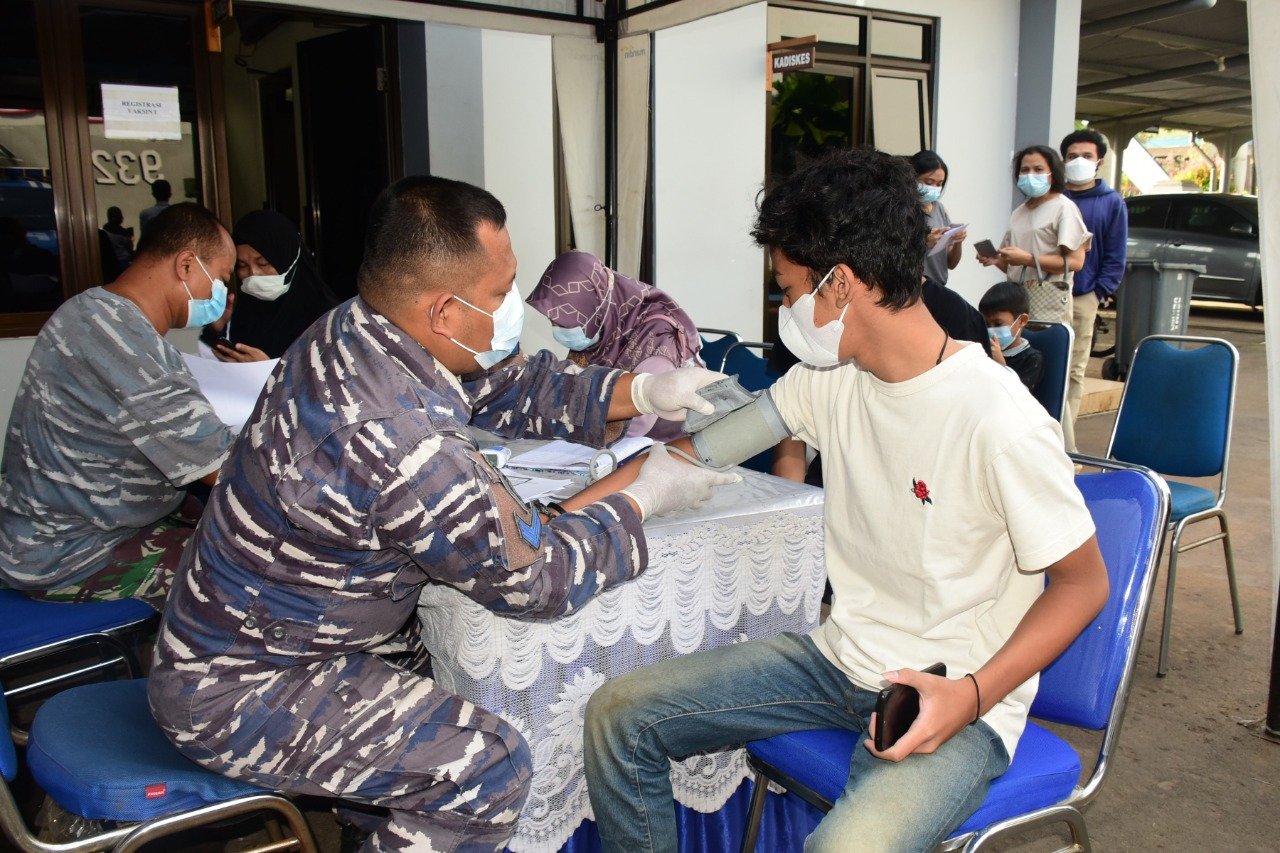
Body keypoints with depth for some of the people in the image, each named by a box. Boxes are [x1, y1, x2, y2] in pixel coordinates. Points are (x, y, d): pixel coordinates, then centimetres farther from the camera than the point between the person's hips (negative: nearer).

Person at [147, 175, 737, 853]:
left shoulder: (356, 330, -7)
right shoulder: (394, 442, -36)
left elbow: (508, 389, 5)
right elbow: (540, 578, -24)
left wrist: (638, 392, -7)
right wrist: (642, 499, -10)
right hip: (235, 697, -9)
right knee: (491, 765, -17)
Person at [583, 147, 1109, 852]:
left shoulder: (999, 422, -22)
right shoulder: (830, 376, -1)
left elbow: (1083, 581, -12)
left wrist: (973, 695, -24)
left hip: (953, 698, -6)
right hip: (840, 658, 7)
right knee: (617, 715, -2)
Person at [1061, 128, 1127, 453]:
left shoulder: (1112, 203, 7)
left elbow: (1116, 257, 4)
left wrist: (1098, 293, -6)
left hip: (1082, 299, -1)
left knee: (1074, 371, 4)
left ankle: (1064, 443, 9)